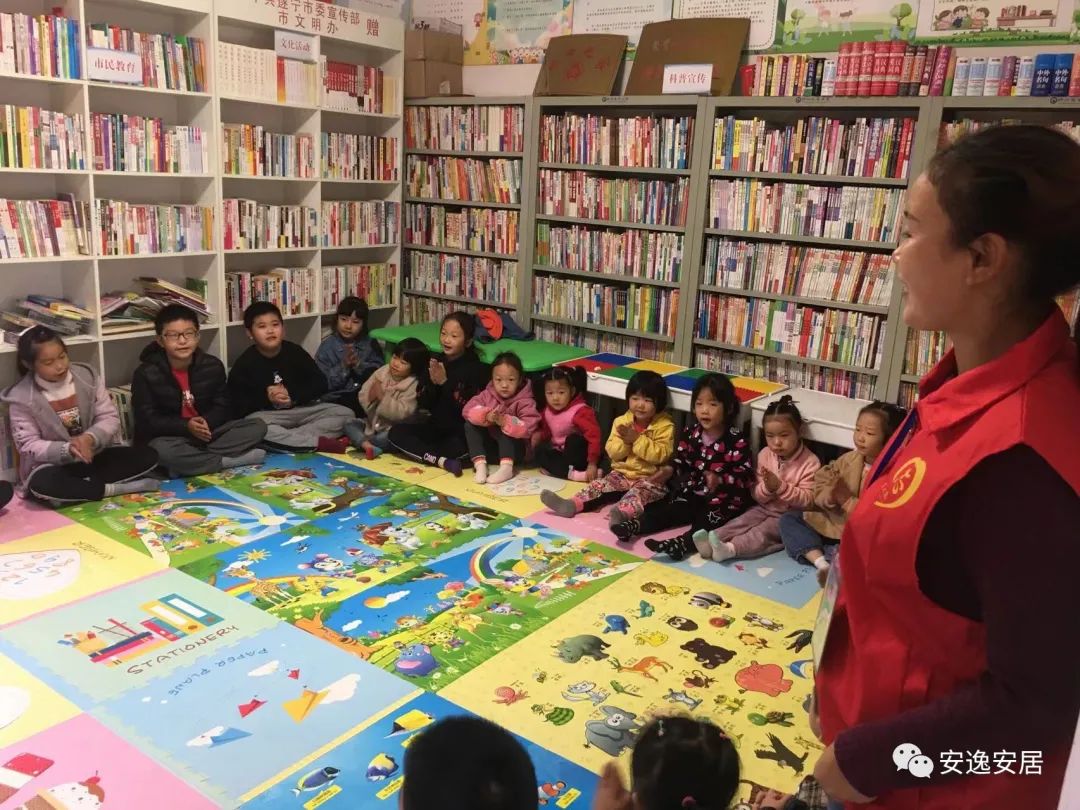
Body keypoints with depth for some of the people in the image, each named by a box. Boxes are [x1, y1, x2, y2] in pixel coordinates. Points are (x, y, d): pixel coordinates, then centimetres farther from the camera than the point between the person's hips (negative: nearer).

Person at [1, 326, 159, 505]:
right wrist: (67, 449, -29)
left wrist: (90, 438, -26)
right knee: (41, 483, -38)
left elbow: (110, 418, -4)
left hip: (95, 455, 3)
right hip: (55, 465, -3)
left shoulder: (87, 376, -3)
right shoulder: (21, 398, -9)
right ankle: (117, 489, -25)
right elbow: (29, 446, -11)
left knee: (148, 455, -18)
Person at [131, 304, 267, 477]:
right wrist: (186, 426, -26)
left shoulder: (212, 366, 1)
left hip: (207, 432, 4)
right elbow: (146, 420, -12)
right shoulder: (146, 374, -9)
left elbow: (222, 406, 2)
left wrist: (206, 422, -21)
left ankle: (188, 463, -24)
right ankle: (229, 461, -27)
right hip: (170, 436, -4)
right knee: (161, 450, -39)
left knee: (257, 426, -14)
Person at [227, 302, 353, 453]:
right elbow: (237, 407, -7)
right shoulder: (244, 364, -4)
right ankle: (320, 443, -39)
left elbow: (320, 384, 1)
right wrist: (266, 398, -19)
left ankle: (285, 439, -30)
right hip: (267, 415, -3)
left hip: (300, 410, 3)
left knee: (345, 413, -13)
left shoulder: (295, 352, 2)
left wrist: (292, 395, -12)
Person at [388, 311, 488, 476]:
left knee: (459, 449, -38)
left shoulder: (476, 369, -11)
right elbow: (424, 404, 3)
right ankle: (442, 461, -25)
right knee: (396, 433, -14)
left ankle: (421, 453, -14)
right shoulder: (436, 361, 3)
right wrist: (433, 383, -17)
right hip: (436, 426, 6)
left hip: (461, 433, -6)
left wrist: (445, 383, -24)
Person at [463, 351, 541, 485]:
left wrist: (504, 421, -41)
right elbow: (468, 409, -14)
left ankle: (506, 468, -40)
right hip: (490, 448, 4)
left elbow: (528, 428, -28)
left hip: (513, 450, -4)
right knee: (470, 424, -14)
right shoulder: (487, 394, -2)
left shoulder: (525, 402, -15)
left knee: (505, 429, -29)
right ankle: (480, 464, -25)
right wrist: (486, 416, -34)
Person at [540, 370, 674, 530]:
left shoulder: (665, 426, -9)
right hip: (622, 473, 6)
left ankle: (621, 513, -62)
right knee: (600, 484, -14)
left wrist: (637, 439, -24)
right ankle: (572, 505, -31)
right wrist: (625, 441, -20)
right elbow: (612, 453, 0)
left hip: (650, 478, -6)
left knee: (639, 492, -34)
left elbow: (661, 455, -21)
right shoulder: (621, 421, 3)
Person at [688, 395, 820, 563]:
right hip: (765, 508, 5)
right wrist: (767, 488, -21)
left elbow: (807, 500, -17)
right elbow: (758, 496, 4)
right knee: (743, 521, -19)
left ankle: (730, 548, -48)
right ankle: (712, 539, -39)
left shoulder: (810, 462, -12)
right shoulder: (765, 455, 2)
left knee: (765, 531, -27)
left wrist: (780, 486, -28)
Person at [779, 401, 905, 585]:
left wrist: (847, 501, -26)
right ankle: (821, 562, -23)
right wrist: (830, 496, -20)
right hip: (832, 525, 7)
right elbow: (819, 486, 1)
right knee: (788, 519, -5)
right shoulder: (849, 459, 1)